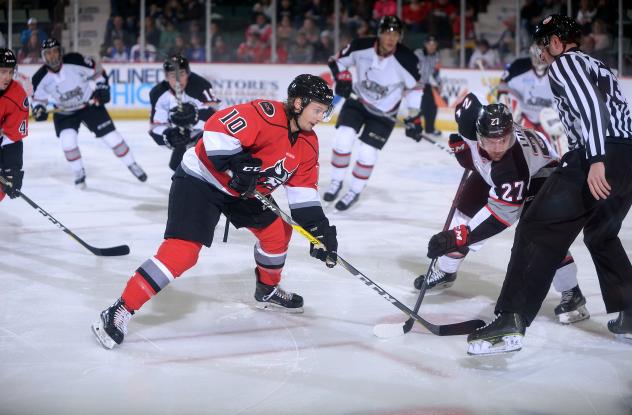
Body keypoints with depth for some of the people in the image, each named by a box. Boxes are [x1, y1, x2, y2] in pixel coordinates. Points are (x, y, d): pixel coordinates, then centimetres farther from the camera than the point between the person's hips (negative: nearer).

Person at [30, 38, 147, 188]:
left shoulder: (76, 61, -24)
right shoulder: (40, 78, -18)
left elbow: (97, 71, -8)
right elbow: (38, 97, -2)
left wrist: (102, 88, -15)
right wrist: (38, 110, -21)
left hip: (90, 104, -1)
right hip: (64, 112, 1)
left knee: (110, 135, -3)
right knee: (67, 140, -20)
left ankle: (132, 165, 15)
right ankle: (79, 173, 4)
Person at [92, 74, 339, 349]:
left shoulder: (307, 144, 3)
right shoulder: (266, 115, -24)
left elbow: (304, 188, 6)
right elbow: (217, 127, -32)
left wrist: (319, 227, -3)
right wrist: (236, 164, -36)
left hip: (244, 191, 9)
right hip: (200, 180, -9)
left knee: (277, 231, 13)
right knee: (182, 251, -21)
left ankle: (267, 290, 40)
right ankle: (120, 312, -19)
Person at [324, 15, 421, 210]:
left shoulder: (406, 60, -25)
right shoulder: (361, 47, -21)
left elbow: (414, 88, -11)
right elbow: (338, 60, -1)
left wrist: (414, 118, -11)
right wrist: (342, 77, -19)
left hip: (384, 112, -2)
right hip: (357, 100, 2)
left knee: (367, 152, -5)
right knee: (343, 139, -12)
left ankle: (355, 191, 19)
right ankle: (336, 181, 11)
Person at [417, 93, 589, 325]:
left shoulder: (515, 160, -46)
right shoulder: (473, 120, -33)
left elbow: (503, 211, -45)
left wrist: (459, 236, -51)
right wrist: (460, 147, -7)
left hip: (539, 173, -6)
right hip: (491, 172, 6)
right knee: (465, 210, 2)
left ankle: (571, 294, -15)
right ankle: (444, 271, 24)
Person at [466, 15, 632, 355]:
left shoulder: (564, 62, 3)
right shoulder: (596, 67, 30)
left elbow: (590, 105, -14)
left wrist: (596, 160, -23)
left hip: (602, 157, -9)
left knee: (538, 231, -8)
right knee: (602, 235, 29)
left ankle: (511, 321, -18)